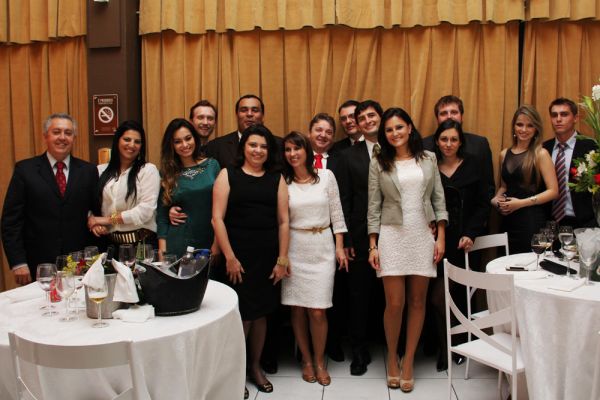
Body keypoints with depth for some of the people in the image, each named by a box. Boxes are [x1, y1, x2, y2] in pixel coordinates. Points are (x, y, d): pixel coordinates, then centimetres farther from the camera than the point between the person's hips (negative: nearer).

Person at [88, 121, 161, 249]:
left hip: (143, 242, -3)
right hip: (111, 243, 3)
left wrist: (109, 219, -10)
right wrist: (91, 220, -12)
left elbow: (146, 209, -12)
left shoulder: (148, 170, -3)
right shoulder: (100, 171, 10)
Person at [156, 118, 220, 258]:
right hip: (177, 245, 0)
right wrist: (162, 251, -2)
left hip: (210, 244, 0)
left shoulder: (212, 165, 3)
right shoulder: (167, 173, 4)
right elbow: (161, 215, 5)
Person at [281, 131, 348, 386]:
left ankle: (319, 361, 17)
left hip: (322, 248, -1)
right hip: (294, 248, 1)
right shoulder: (282, 182, 1)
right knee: (297, 308, 5)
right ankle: (306, 360, 24)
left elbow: (336, 213, 4)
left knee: (317, 310, -3)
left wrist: (340, 247, 0)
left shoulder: (326, 176, 1)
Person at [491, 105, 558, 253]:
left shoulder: (540, 154, -5)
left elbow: (553, 191, -9)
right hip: (508, 220, 4)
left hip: (531, 221, -4)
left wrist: (521, 203, -15)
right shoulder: (504, 154, 10)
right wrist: (496, 199, 2)